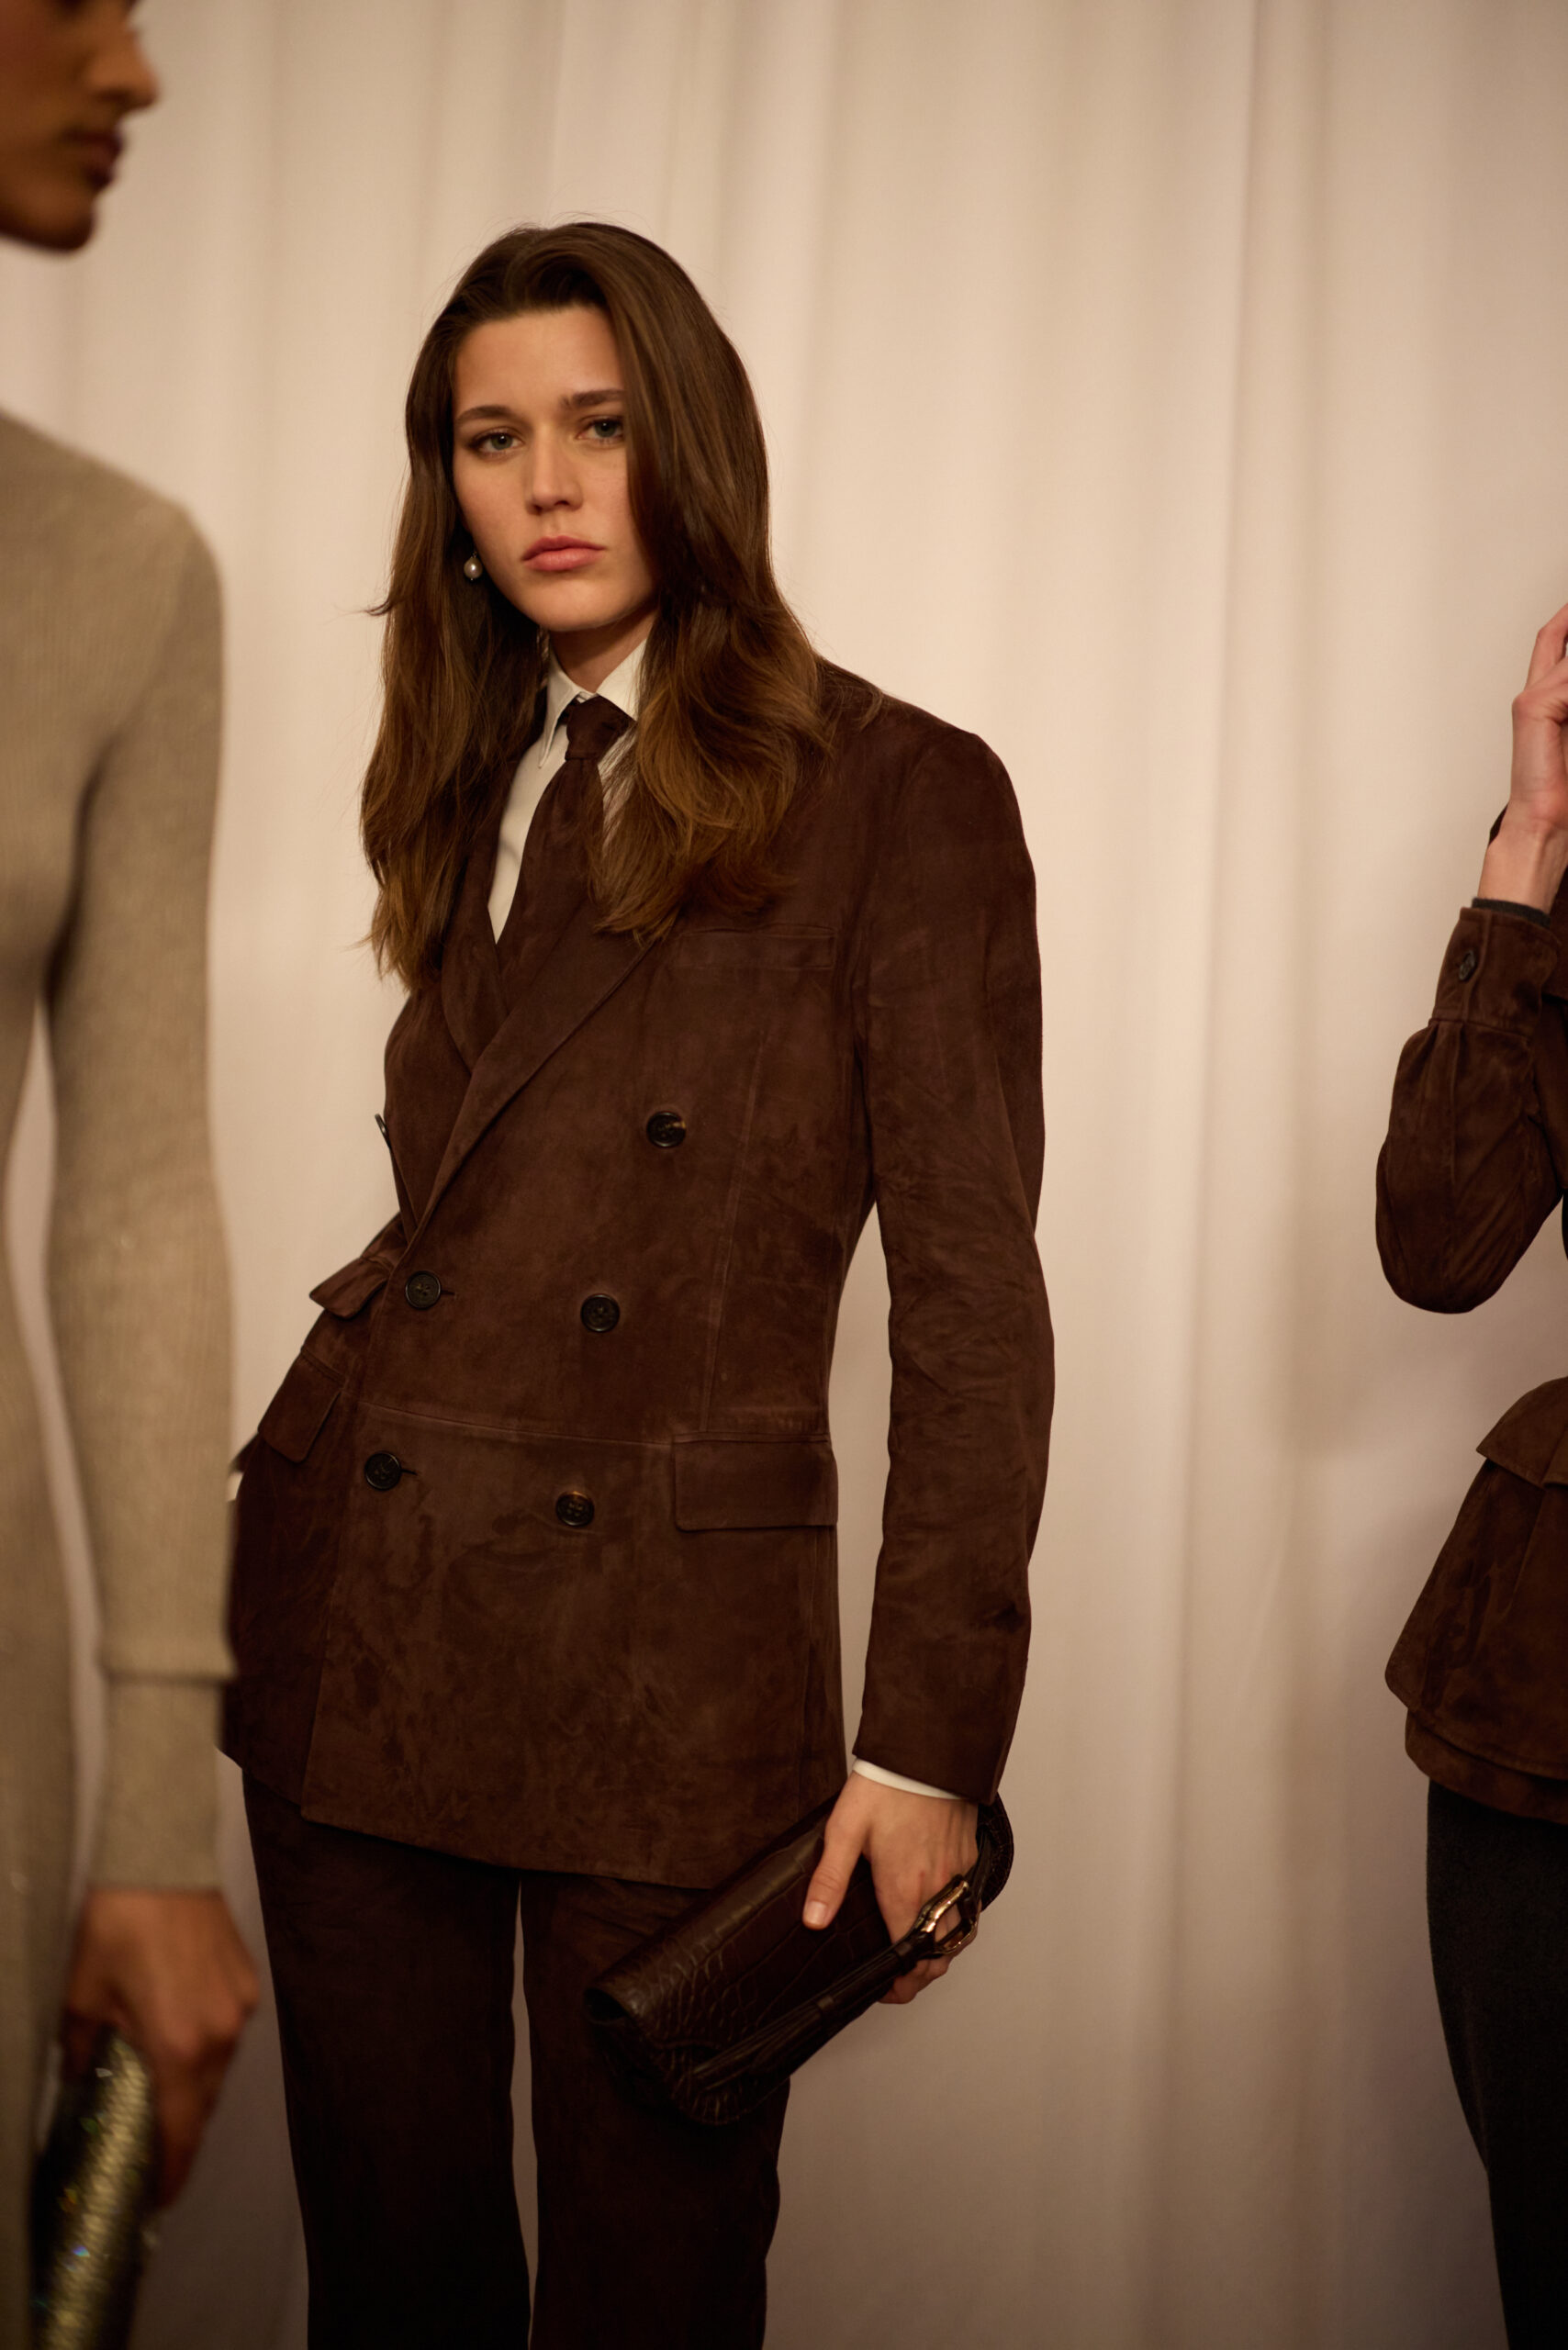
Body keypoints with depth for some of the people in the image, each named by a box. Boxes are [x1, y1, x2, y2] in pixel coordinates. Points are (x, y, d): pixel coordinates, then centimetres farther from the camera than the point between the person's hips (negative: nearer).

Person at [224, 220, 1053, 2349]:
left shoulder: (897, 797, -5)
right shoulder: (474, 791, 14)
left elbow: (973, 1293, -8)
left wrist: (931, 1740, -12)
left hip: (668, 1651, -5)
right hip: (354, 1604, 5)